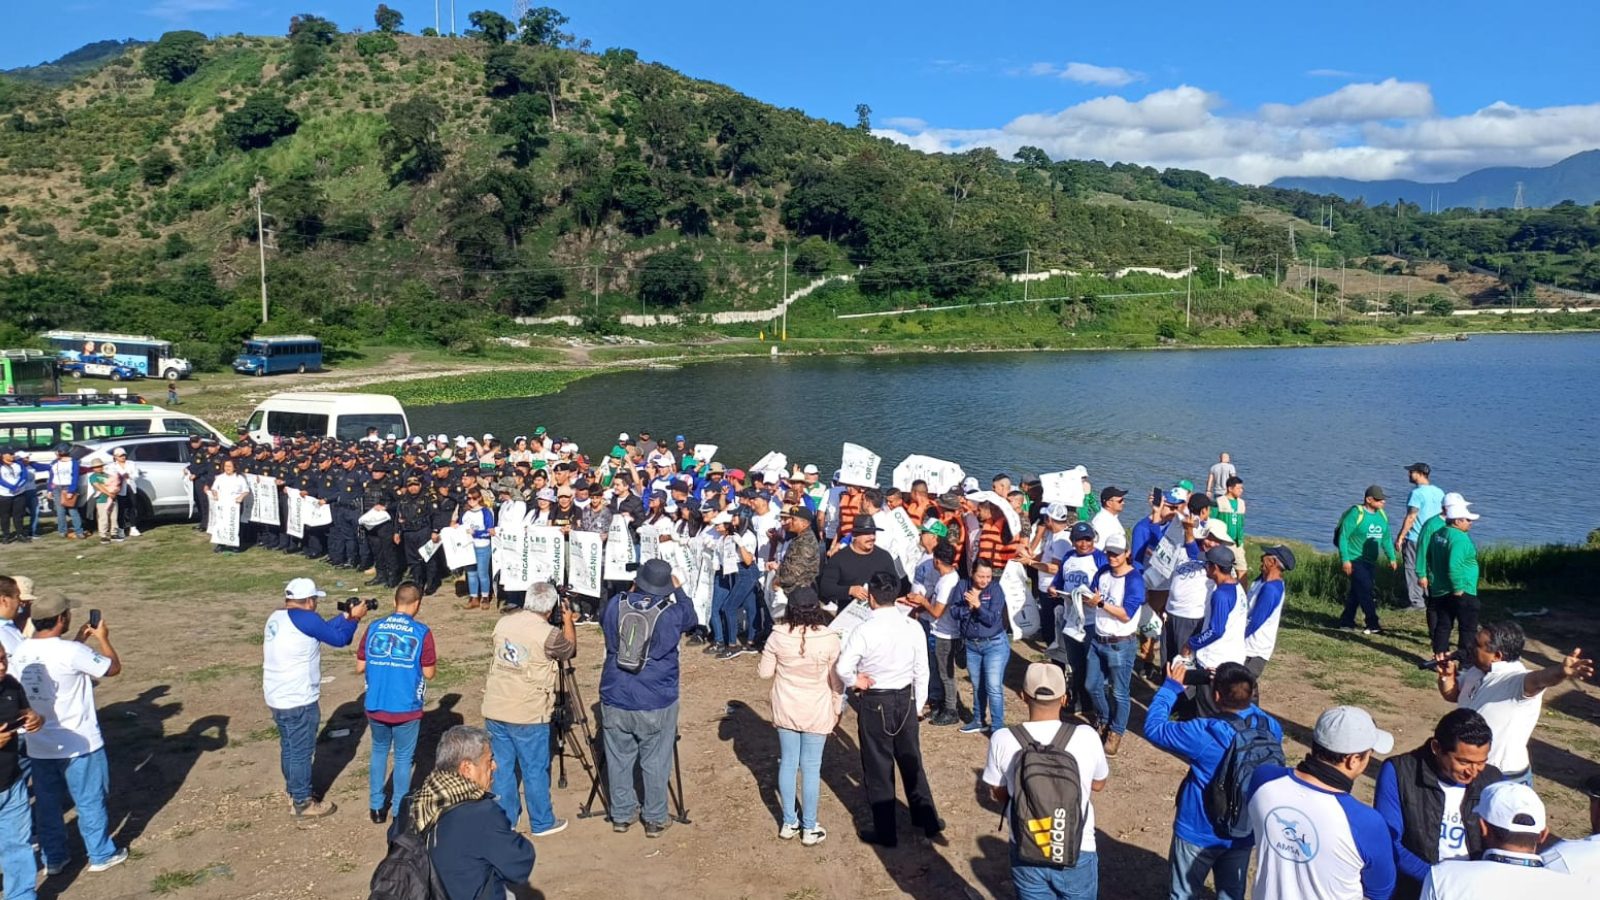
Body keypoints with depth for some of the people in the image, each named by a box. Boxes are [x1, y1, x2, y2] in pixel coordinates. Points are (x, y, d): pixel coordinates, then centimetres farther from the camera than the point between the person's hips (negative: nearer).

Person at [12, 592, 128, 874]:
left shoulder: (20, 653, -2)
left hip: (38, 746, 6)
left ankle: (53, 858, 30)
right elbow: (114, 668, -9)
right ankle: (102, 855, 23)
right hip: (78, 743, -6)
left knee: (47, 803, 18)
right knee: (90, 801, 10)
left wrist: (77, 641, 17)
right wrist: (103, 638, 4)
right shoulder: (72, 652, -23)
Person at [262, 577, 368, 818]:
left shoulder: (276, 618, 9)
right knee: (301, 752, 4)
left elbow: (321, 630, 14)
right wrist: (354, 618, 4)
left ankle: (294, 794, 35)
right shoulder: (304, 618, -20)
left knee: (289, 747, 21)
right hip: (298, 700, -9)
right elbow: (338, 638, -11)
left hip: (277, 697, 9)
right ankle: (303, 804, 14)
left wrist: (345, 616, 14)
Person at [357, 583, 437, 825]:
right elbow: (429, 673, -7)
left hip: (375, 707, 3)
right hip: (406, 709, -3)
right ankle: (400, 811, 19)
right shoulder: (422, 633, -10)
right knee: (403, 758, 12)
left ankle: (376, 807, 27)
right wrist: (434, 659, 12)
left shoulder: (373, 628, -2)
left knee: (379, 751, 23)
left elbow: (360, 667, 3)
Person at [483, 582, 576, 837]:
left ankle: (504, 820, 25)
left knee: (502, 767, 15)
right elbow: (569, 649, 4)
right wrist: (568, 620, 17)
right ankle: (542, 823, 21)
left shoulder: (503, 623, 1)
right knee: (535, 770, 9)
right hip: (528, 716, -5)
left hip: (495, 711, 5)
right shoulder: (549, 634, -16)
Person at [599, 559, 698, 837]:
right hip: (657, 705, -2)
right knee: (655, 763, 11)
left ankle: (621, 815, 29)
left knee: (619, 760, 16)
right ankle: (655, 819, 23)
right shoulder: (671, 613, -14)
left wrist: (630, 592, 17)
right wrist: (678, 589, 19)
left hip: (615, 701, 3)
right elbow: (691, 618, 9)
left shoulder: (616, 605, -8)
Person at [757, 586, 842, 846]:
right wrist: (837, 710, 7)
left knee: (788, 763, 16)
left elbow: (764, 672, -2)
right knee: (811, 768, 8)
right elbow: (836, 680, -7)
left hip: (785, 709, 2)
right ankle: (809, 829, 18)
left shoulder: (778, 636, -13)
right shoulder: (829, 638, -17)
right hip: (817, 712, -2)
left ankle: (789, 823, 26)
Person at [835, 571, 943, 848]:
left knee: (878, 767, 9)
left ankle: (885, 832, 20)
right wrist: (917, 705, 12)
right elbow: (922, 672, 0)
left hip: (874, 703, -4)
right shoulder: (913, 627, -7)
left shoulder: (864, 631, -20)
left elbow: (842, 668, -24)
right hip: (906, 699, 4)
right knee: (911, 761, 20)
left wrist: (854, 682, -2)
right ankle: (928, 821, 32)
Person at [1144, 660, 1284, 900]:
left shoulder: (1204, 734, -30)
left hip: (1199, 834, -4)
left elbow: (1153, 728, -17)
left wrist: (1171, 686, -10)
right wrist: (1237, 692, 8)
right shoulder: (1271, 728, -13)